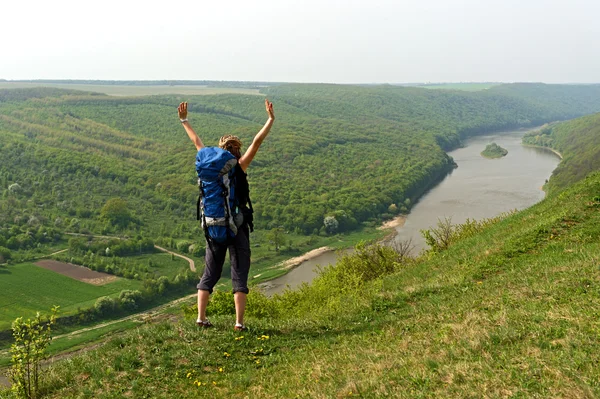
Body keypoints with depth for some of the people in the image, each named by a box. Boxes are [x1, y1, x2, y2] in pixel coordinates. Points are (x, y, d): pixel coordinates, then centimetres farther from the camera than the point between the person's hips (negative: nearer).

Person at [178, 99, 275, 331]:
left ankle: (201, 318, 12)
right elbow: (257, 142, -11)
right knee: (239, 275, 1)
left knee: (209, 274, 13)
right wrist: (271, 119, -6)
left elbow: (196, 141, 16)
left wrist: (183, 120, 27)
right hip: (237, 227, -4)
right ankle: (239, 322, -2)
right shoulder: (239, 167, -6)